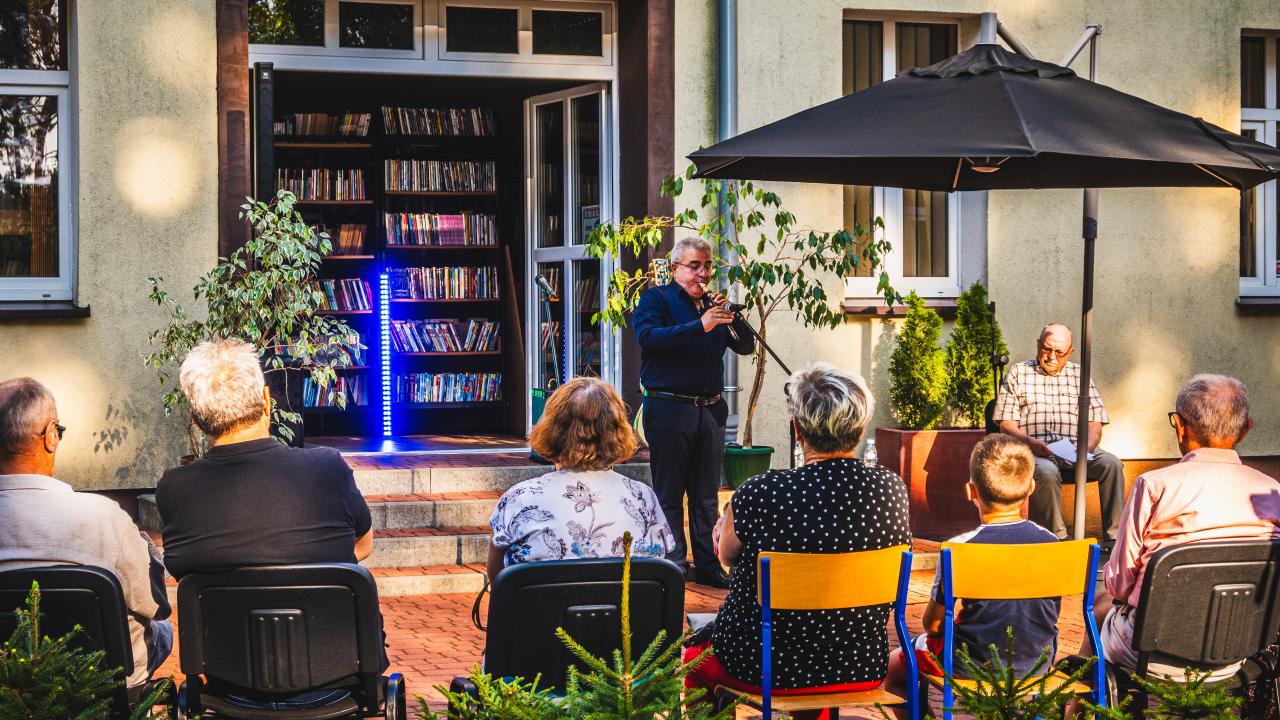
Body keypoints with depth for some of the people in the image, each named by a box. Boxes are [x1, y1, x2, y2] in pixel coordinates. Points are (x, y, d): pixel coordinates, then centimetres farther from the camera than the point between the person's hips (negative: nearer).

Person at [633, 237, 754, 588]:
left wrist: (729, 316, -8)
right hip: (668, 409, -6)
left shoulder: (712, 302, 16)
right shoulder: (656, 299, -1)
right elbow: (649, 337, -20)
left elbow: (746, 346, 11)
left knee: (707, 494, 9)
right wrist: (701, 325, -26)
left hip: (710, 410, 6)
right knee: (669, 492, -1)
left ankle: (708, 564, 14)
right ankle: (673, 563, 4)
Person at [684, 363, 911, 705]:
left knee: (690, 658, 27)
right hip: (864, 669, 4)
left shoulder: (759, 494, -23)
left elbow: (726, 556, -2)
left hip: (763, 672, -4)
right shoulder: (892, 488, -13)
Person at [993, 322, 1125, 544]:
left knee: (1112, 464, -25)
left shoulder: (1080, 375, 19)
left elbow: (1095, 423, 13)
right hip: (1035, 450, -3)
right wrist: (1029, 441, -15)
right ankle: (1057, 537, -31)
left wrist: (1086, 448, -9)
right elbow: (1006, 424, 5)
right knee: (1047, 472, -37)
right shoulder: (1017, 374, 12)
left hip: (1074, 449, 3)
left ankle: (1113, 537, -26)